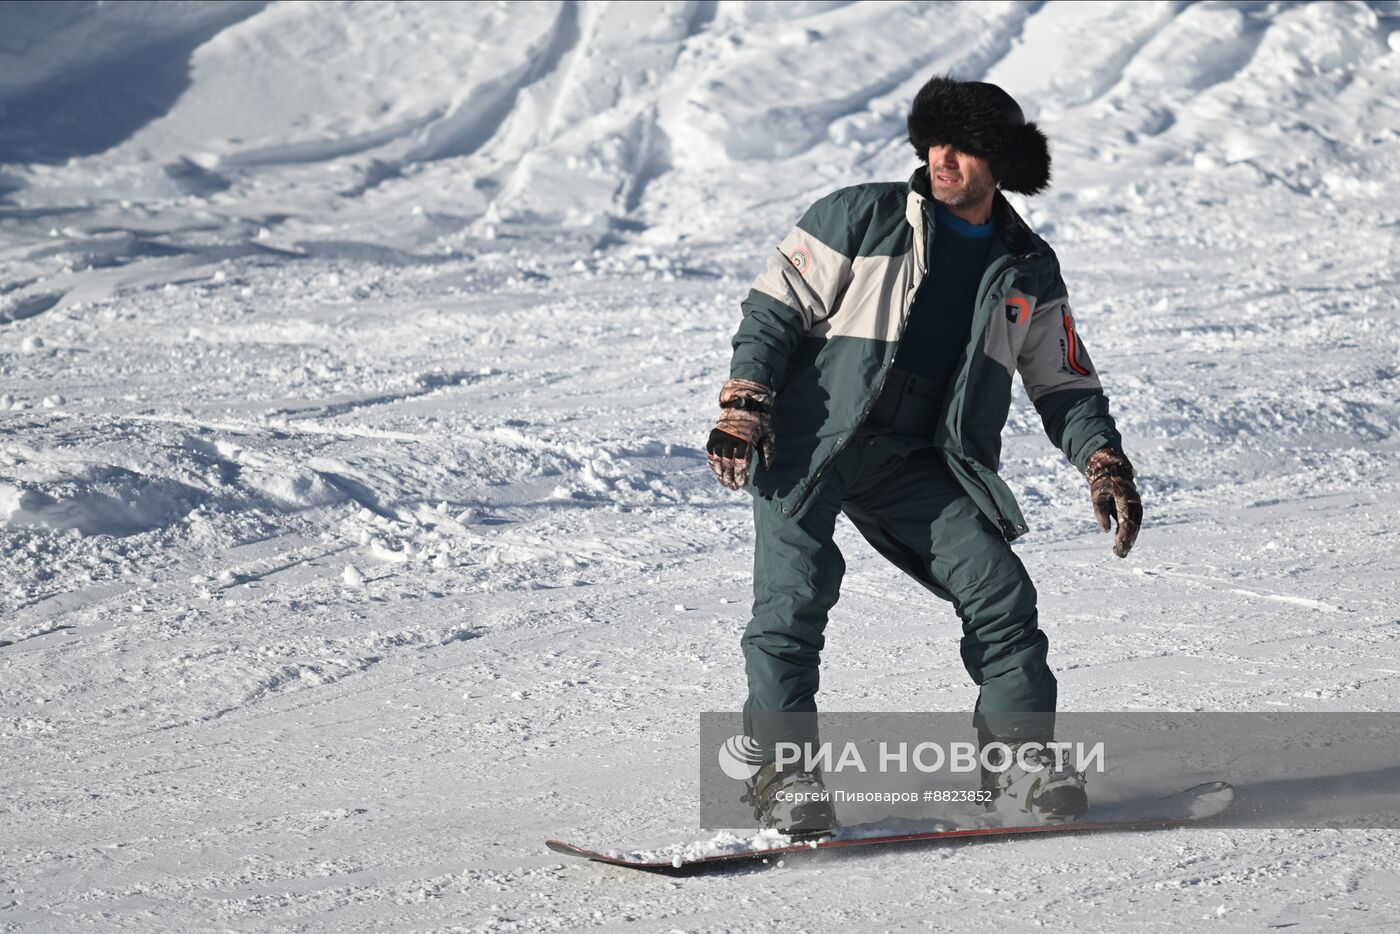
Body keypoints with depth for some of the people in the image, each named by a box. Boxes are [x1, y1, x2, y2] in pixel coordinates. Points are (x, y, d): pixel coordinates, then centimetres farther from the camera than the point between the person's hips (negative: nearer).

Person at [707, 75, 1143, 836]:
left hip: (917, 460, 3)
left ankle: (1017, 757, 7)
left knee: (999, 590, -8)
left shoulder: (1028, 270, 8)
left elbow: (1065, 383, 15)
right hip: (808, 441, -3)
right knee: (794, 596, -15)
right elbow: (773, 310, -2)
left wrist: (1104, 464, 1)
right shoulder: (862, 219, -4)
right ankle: (780, 772, -5)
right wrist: (742, 408, -13)